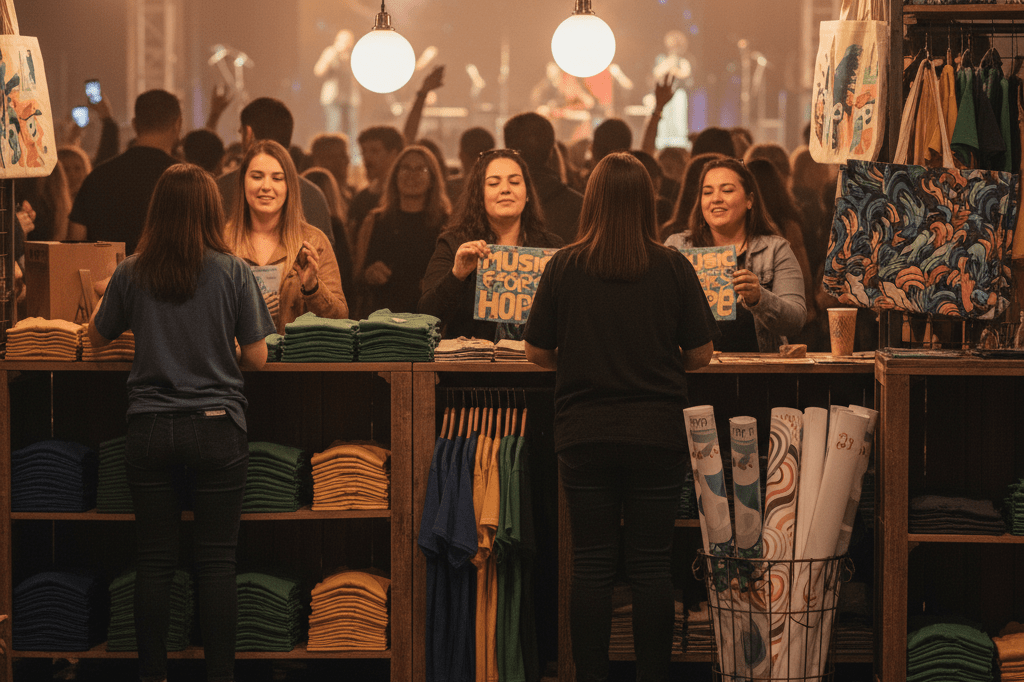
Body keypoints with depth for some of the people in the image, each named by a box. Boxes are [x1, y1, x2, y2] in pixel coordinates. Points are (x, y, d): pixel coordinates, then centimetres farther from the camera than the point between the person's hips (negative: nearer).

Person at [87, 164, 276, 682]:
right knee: (216, 562, 3)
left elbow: (98, 338, 12)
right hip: (216, 428, -1)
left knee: (154, 561, 8)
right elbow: (256, 358, -3)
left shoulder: (132, 274, -2)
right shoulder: (233, 272, -7)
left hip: (150, 429, 2)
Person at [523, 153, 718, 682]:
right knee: (651, 564, 5)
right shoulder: (673, 268, -5)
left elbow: (537, 352, 1)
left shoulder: (564, 267, -5)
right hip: (657, 434, 0)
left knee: (591, 564, 6)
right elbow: (701, 355, -1)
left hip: (584, 434, 0)